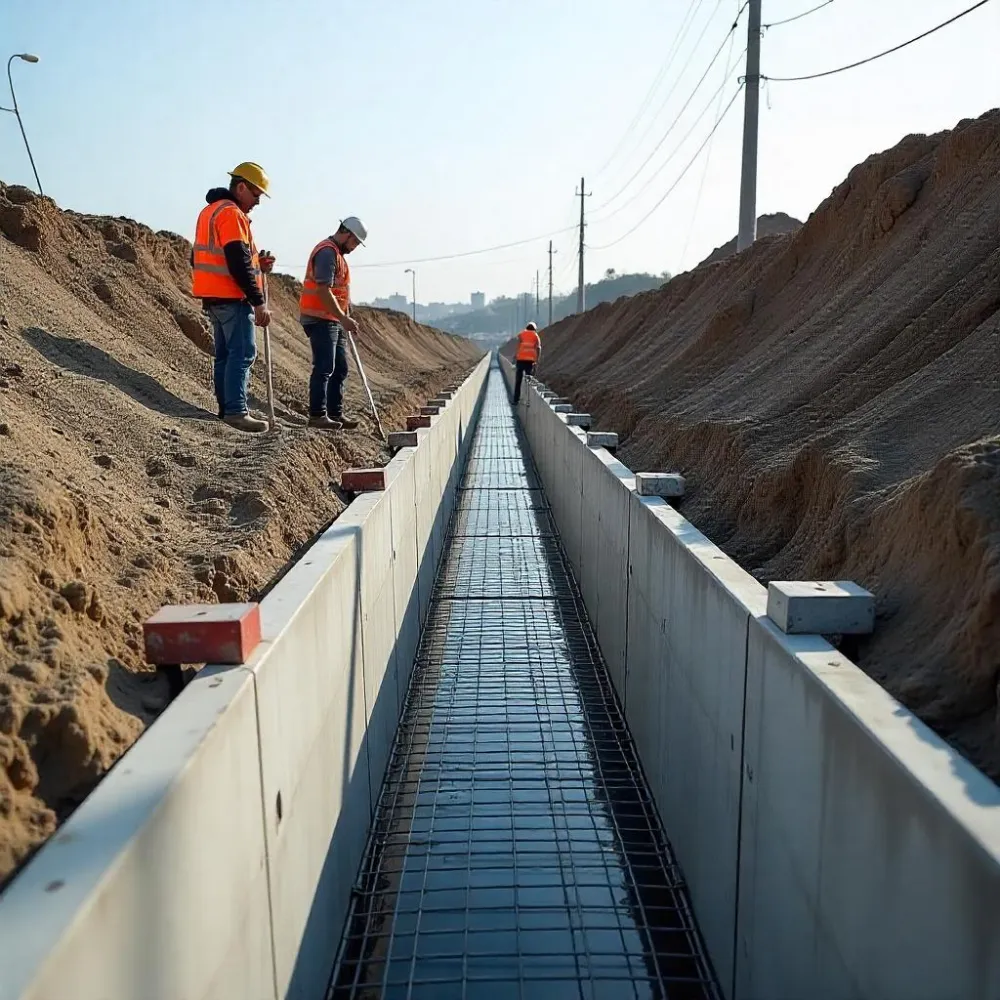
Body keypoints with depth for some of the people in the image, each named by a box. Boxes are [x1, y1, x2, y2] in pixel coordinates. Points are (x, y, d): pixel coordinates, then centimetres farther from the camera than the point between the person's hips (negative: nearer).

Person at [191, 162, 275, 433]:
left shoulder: (210, 211, 20)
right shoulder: (232, 214, -13)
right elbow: (239, 264, -21)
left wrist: (256, 263, 11)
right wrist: (258, 303, -20)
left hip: (213, 296, 10)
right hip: (232, 297, -10)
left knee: (225, 353, 13)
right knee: (242, 352, -11)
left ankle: (227, 408, 16)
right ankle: (236, 411, -15)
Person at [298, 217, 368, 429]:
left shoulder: (337, 253, 19)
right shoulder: (327, 252, -14)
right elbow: (323, 291, -23)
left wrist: (345, 318, 22)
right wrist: (343, 318, -23)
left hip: (333, 320, 11)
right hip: (320, 320, -11)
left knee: (340, 369, 11)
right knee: (324, 368, -10)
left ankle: (336, 413, 16)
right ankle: (317, 415, -7)